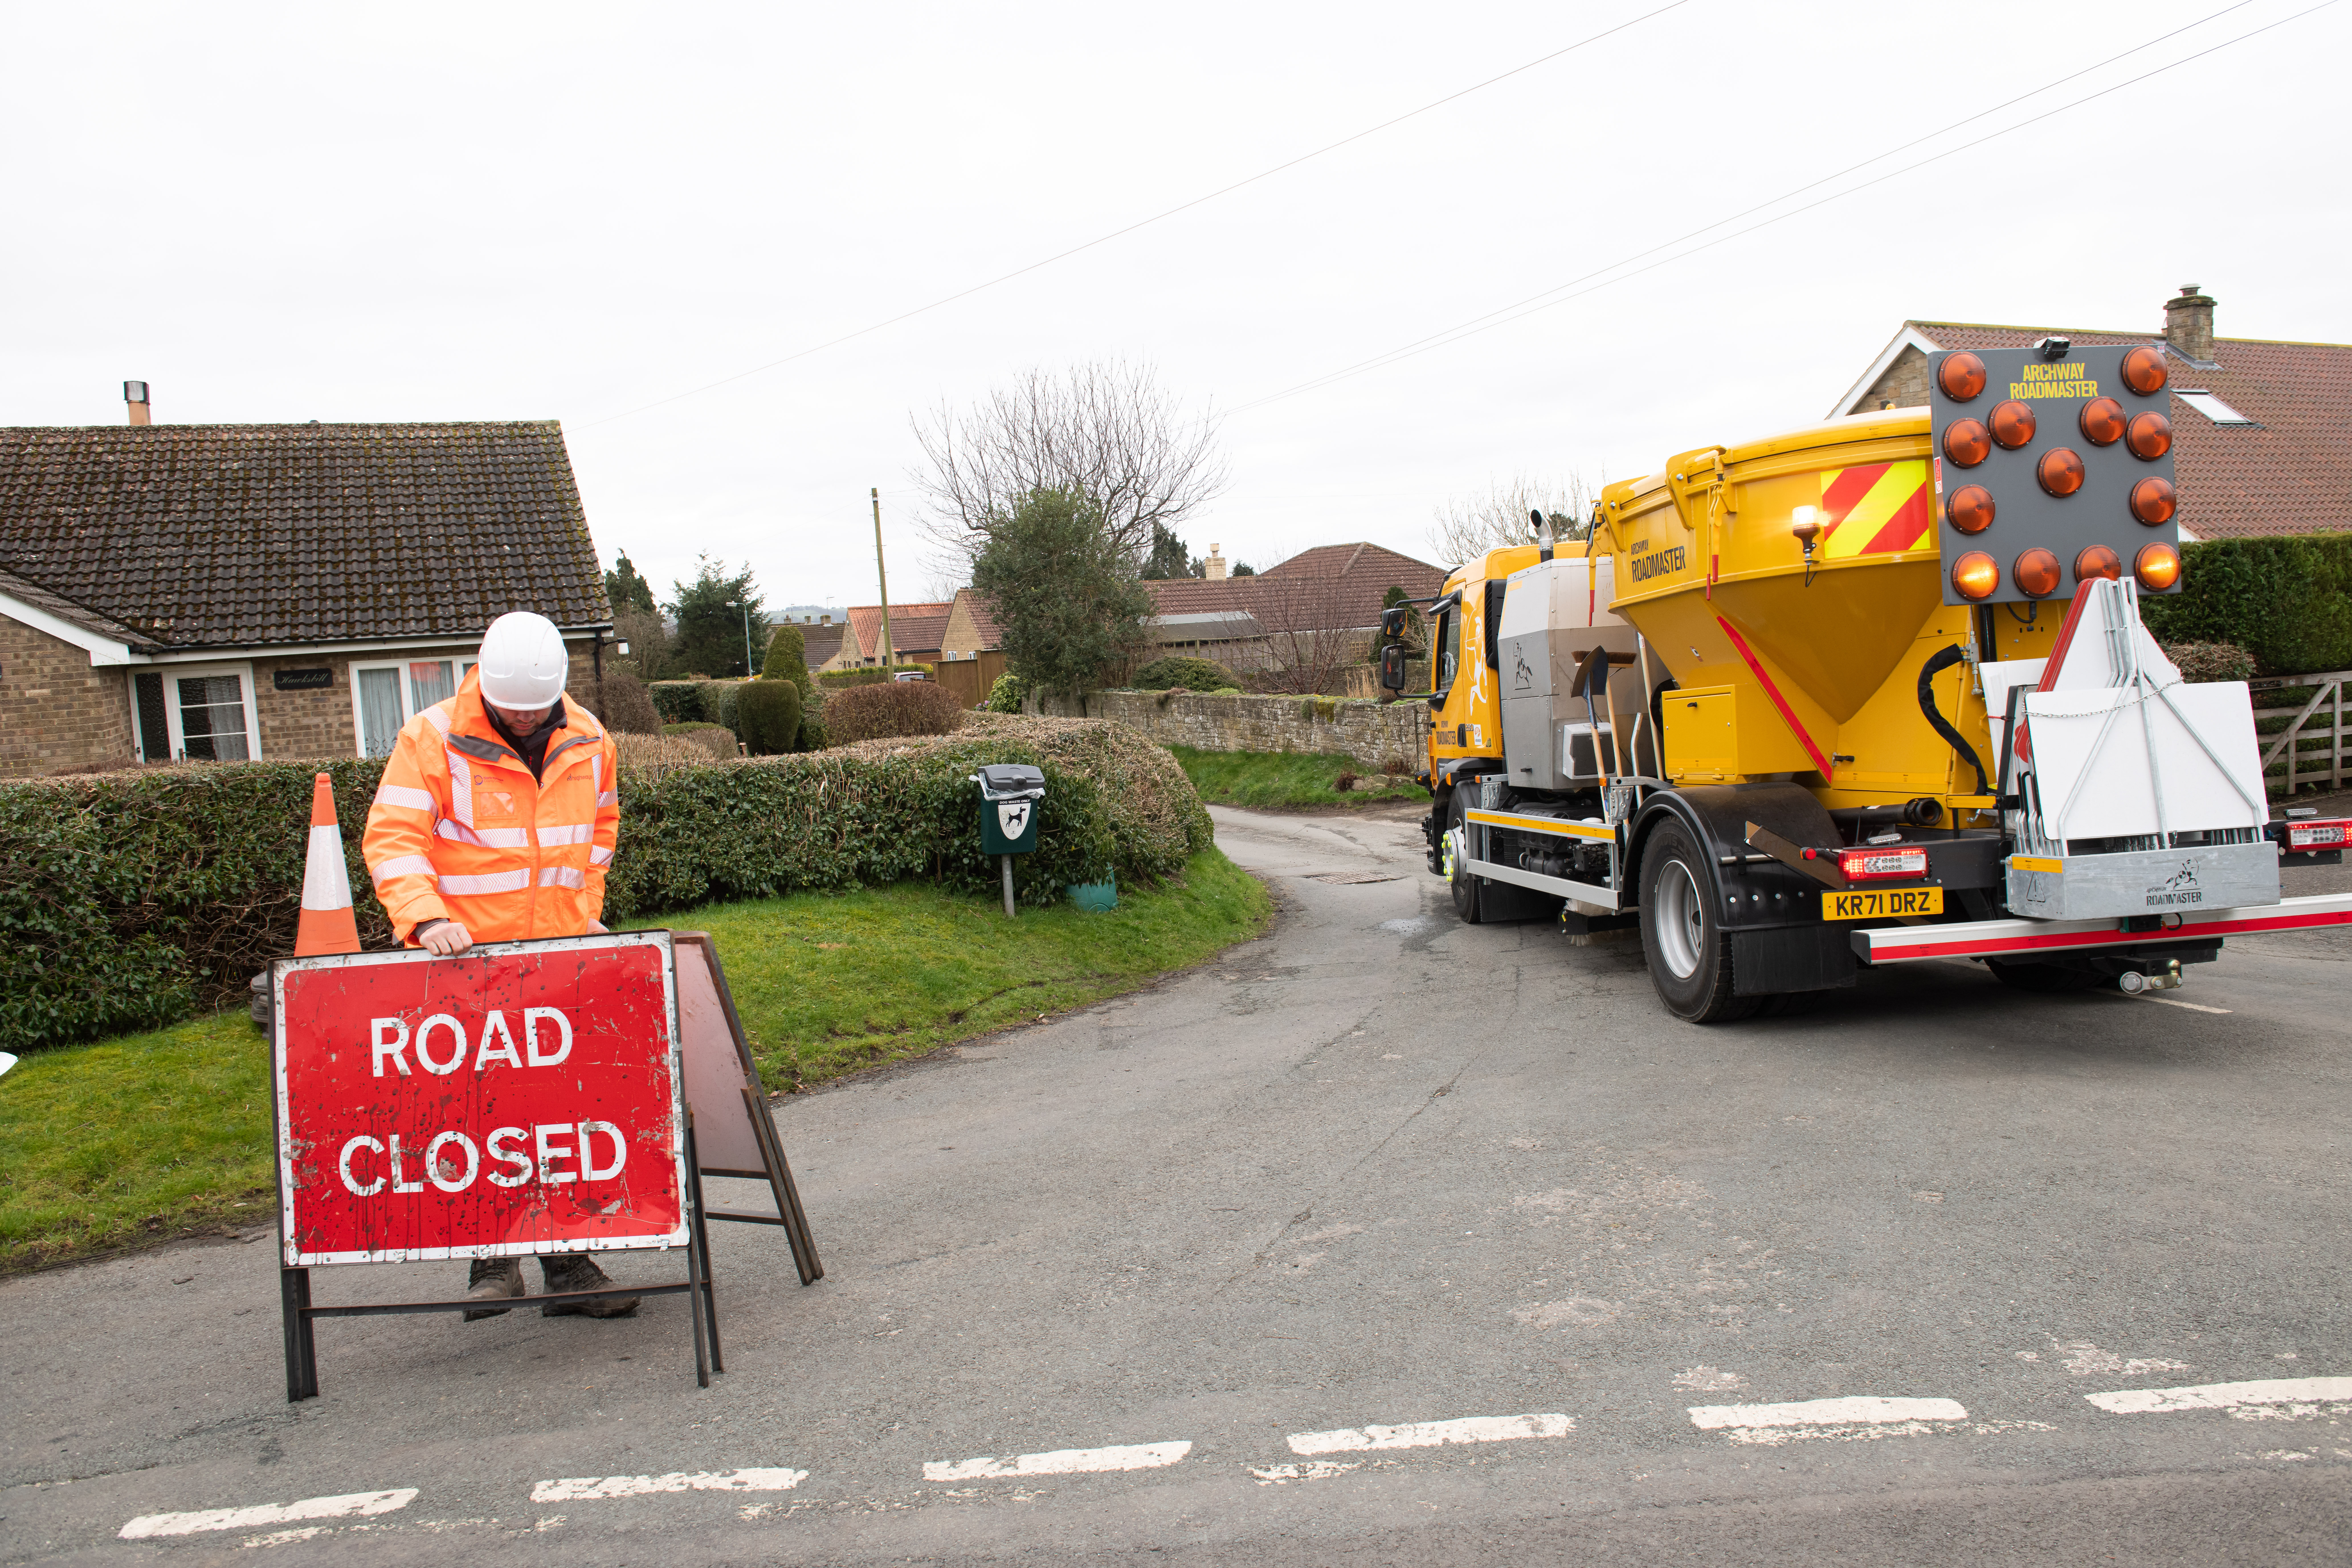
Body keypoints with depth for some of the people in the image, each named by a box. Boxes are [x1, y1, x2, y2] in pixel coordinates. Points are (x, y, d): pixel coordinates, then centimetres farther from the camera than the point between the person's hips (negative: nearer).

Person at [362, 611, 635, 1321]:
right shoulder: (433, 740, -7)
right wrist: (426, 918, -26)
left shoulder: (588, 742, 7)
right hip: (465, 959, -3)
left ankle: (569, 1262, 14)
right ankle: (492, 1259, 13)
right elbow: (392, 839, -12)